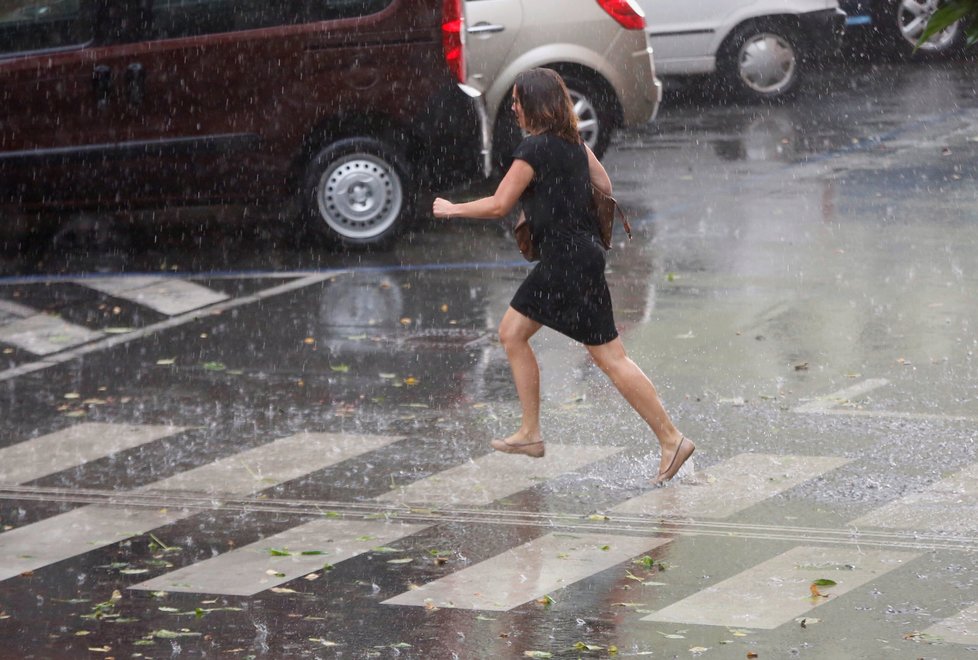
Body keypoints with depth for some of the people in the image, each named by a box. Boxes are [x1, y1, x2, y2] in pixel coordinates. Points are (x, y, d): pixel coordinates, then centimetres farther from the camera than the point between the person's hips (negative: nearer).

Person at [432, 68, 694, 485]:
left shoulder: (534, 149, -17)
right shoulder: (573, 142, 9)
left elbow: (498, 206, -16)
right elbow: (605, 187, 14)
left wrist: (451, 209, -1)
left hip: (570, 262, -10)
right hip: (561, 261, 10)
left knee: (609, 357, -7)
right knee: (511, 333, 15)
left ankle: (671, 440, -4)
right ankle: (530, 434, 18)